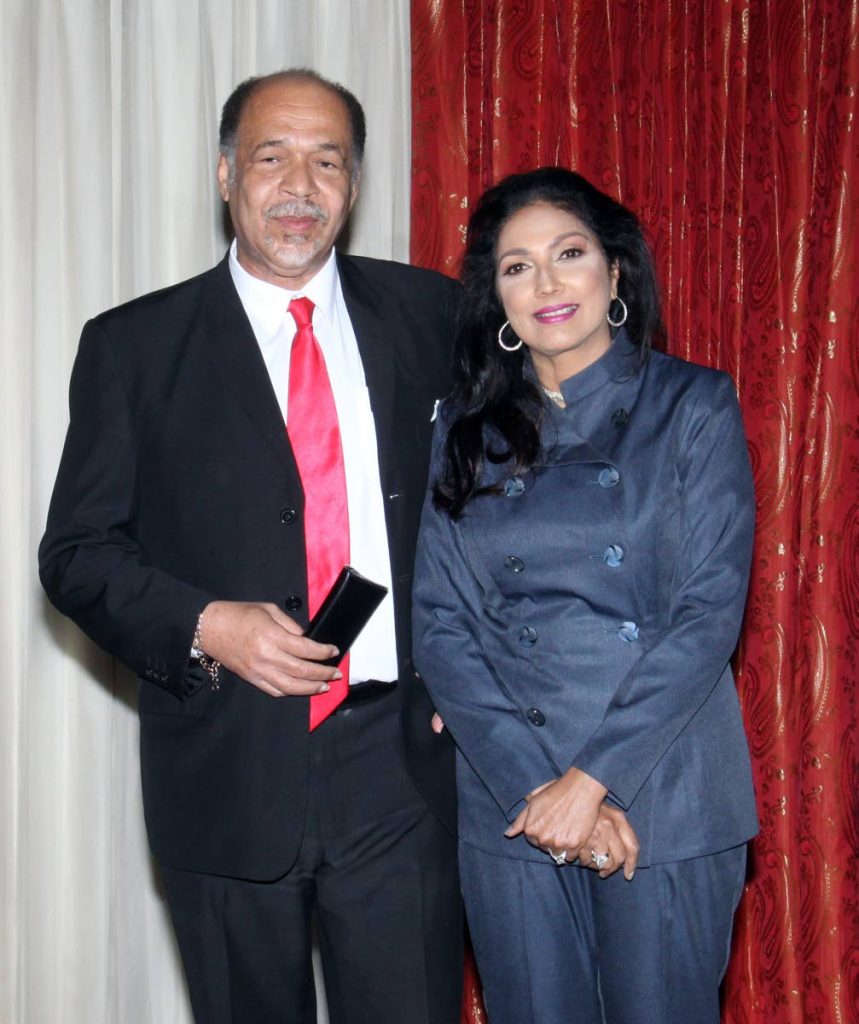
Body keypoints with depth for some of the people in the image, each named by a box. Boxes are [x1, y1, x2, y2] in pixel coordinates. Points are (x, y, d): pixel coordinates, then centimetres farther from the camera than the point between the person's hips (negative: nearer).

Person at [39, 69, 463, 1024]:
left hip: (398, 763, 1)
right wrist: (202, 625, -16)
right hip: (227, 767, 0)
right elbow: (76, 551, 1)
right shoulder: (133, 344, 1)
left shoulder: (427, 316, 6)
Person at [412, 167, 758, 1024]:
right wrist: (535, 786, -11)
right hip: (508, 805, 2)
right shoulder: (466, 431, 7)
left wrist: (594, 780, -13)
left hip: (664, 800, -2)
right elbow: (439, 624, 1)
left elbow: (710, 614, -7)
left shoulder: (693, 406, 1)